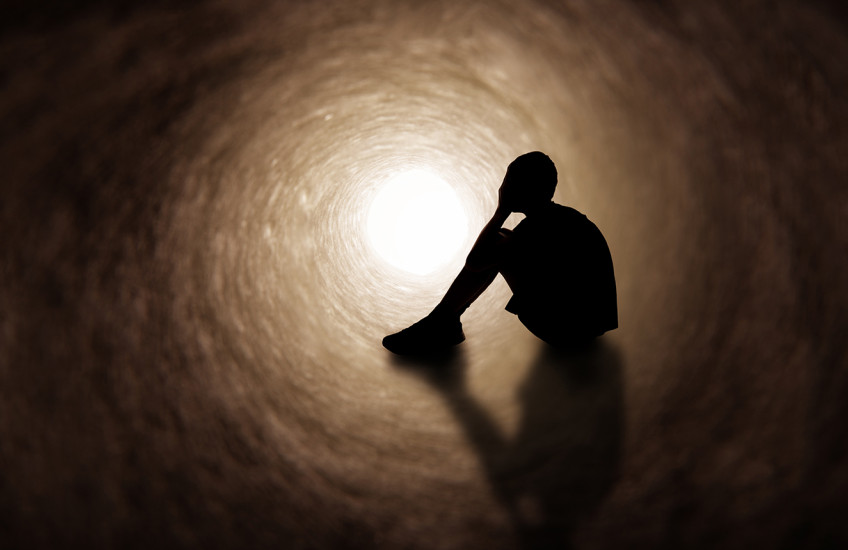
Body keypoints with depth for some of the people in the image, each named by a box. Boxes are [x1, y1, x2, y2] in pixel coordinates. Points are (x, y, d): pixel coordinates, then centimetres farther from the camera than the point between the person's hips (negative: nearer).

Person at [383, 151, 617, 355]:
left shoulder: (538, 226, -20)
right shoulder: (563, 216, 9)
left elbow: (474, 262, -16)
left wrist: (502, 211, -8)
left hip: (567, 329, -9)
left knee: (496, 247, -8)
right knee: (502, 244, 14)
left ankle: (439, 324, 1)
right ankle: (446, 321, 15)